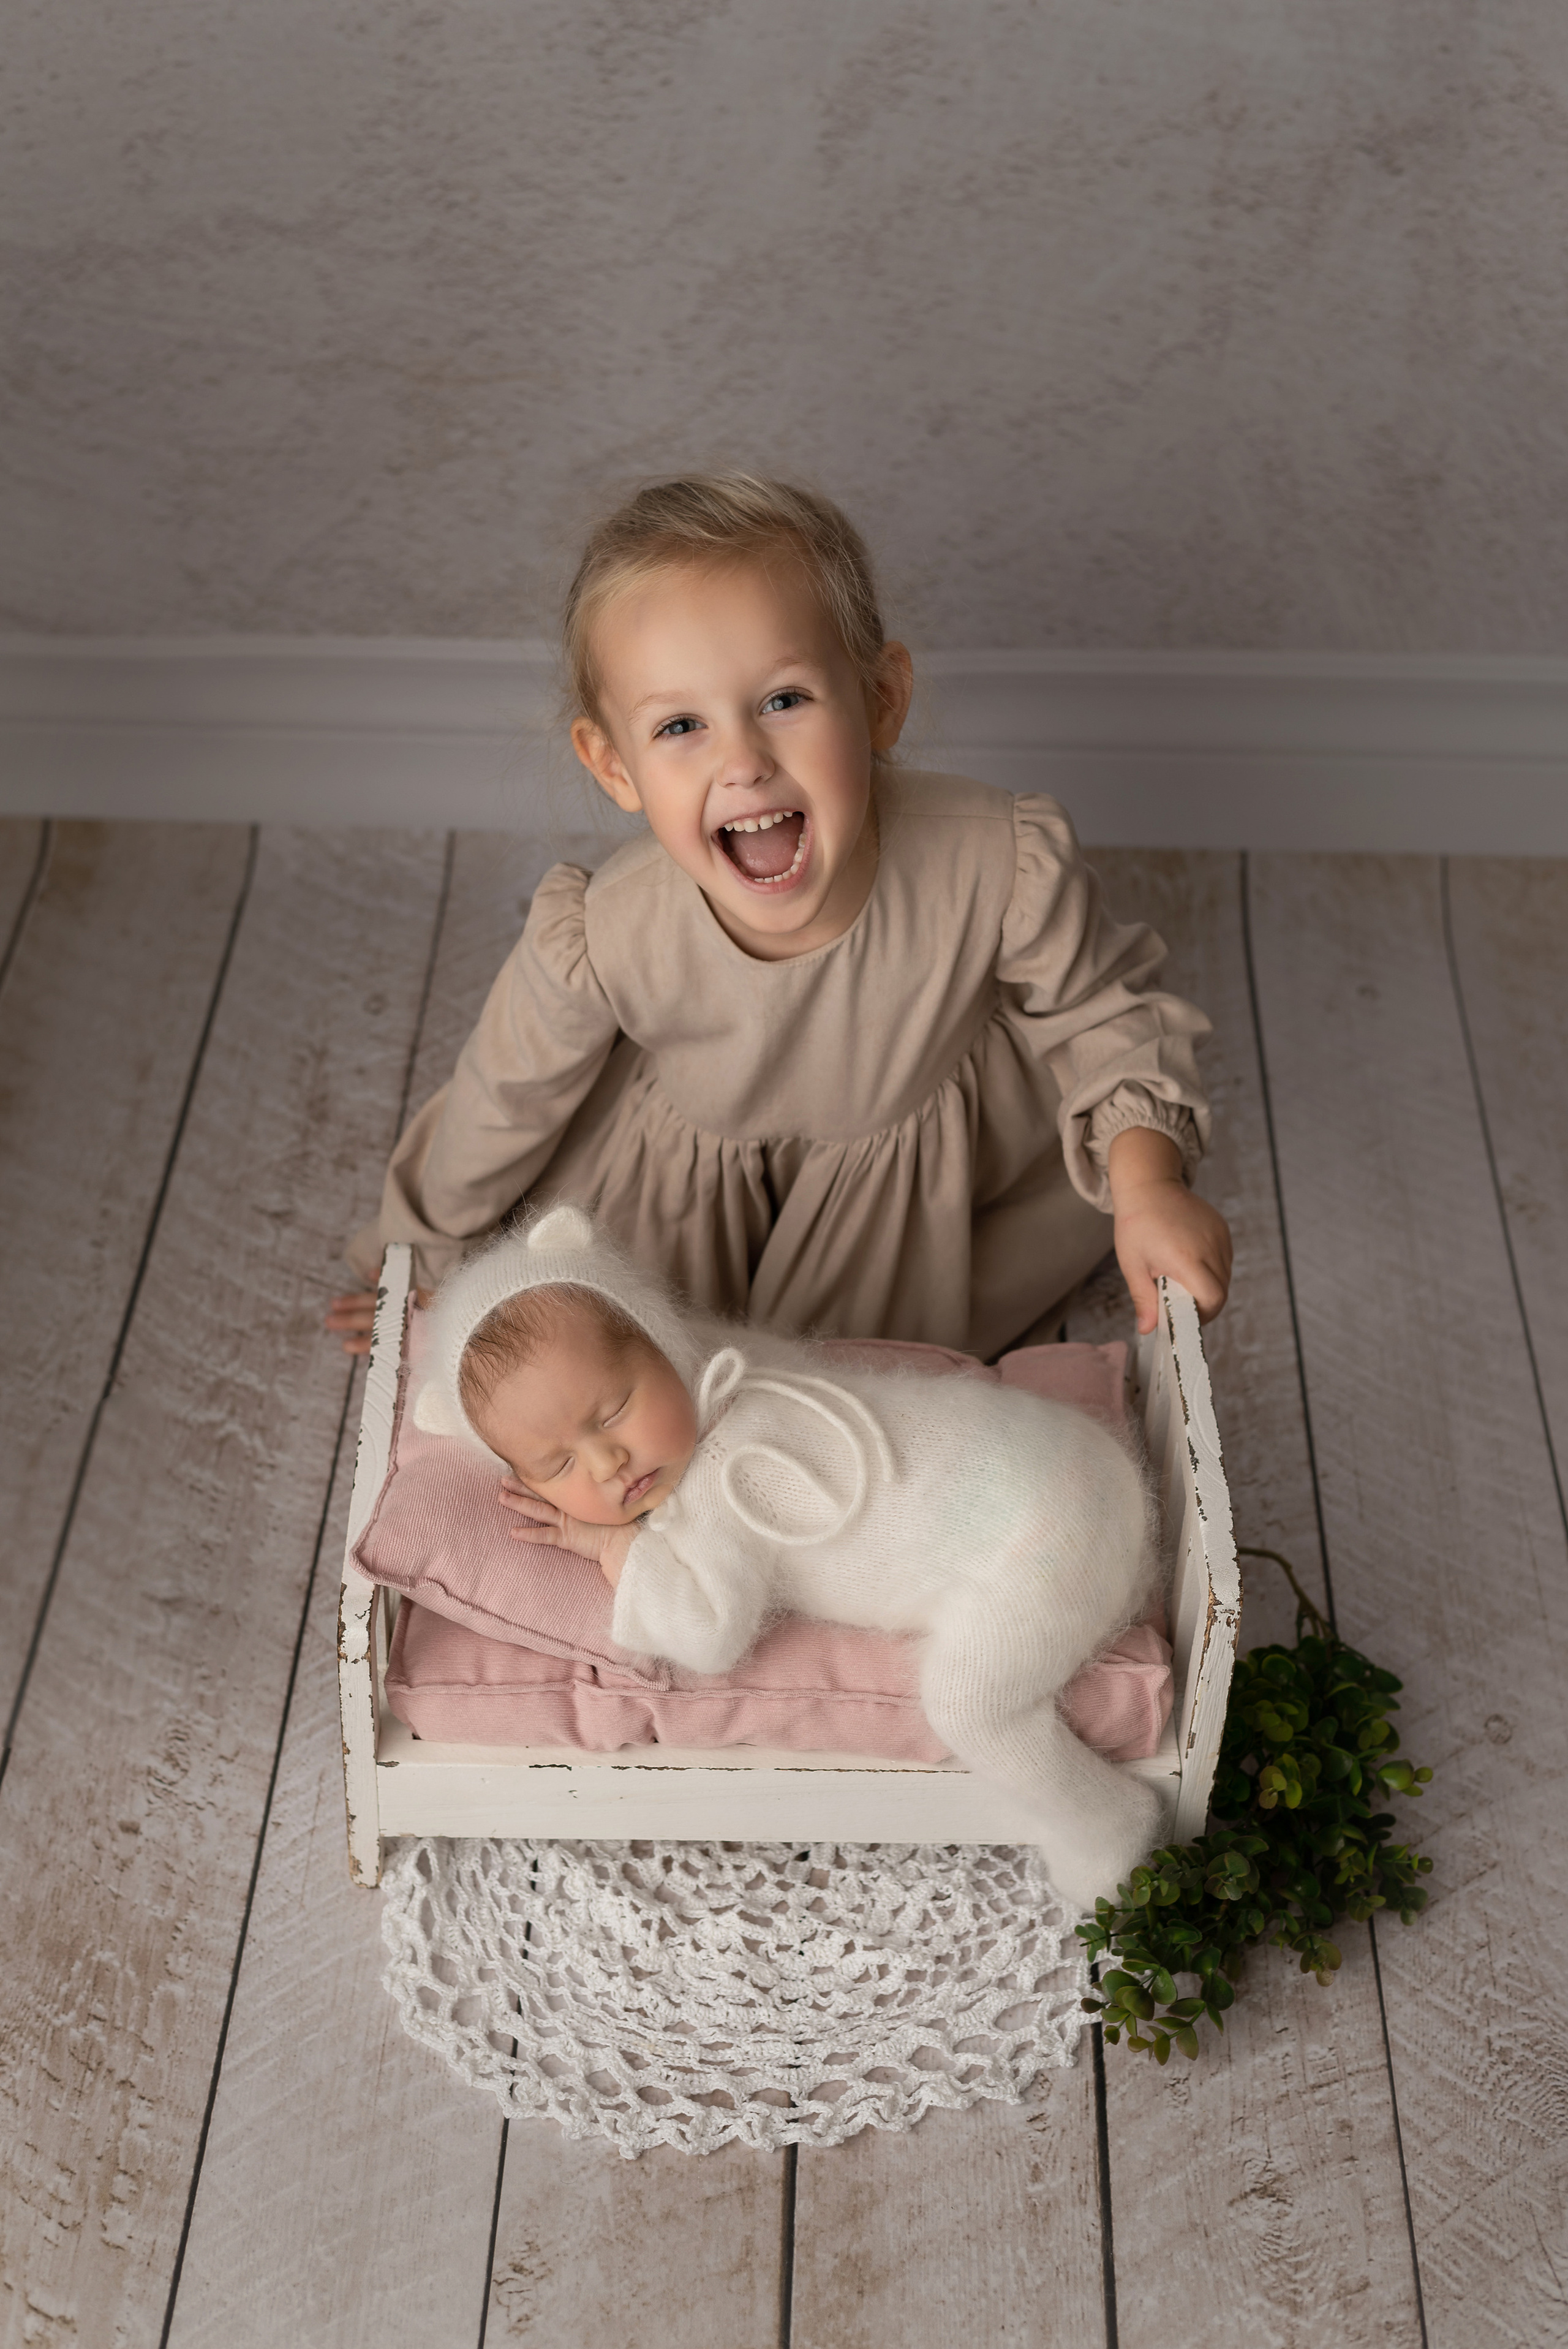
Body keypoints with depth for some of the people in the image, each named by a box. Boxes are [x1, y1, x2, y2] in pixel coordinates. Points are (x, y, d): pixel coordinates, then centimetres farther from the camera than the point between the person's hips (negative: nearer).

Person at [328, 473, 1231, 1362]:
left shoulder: (1006, 868, -38)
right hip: (690, 1151, -1)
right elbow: (499, 1106, -16)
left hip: (916, 1126, 2)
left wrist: (1151, 1183, -26)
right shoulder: (599, 944, -38)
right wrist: (427, 1264, 0)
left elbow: (1101, 1007, -14)